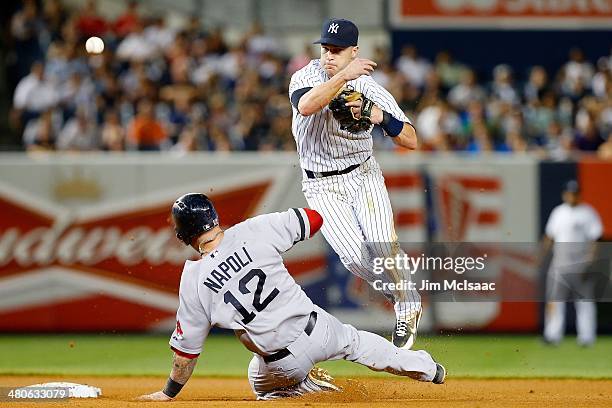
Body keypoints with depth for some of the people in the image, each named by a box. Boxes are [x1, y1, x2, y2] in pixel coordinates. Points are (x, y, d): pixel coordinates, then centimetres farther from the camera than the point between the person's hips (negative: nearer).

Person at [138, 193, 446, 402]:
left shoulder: (193, 281, -12)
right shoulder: (253, 232, -13)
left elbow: (187, 346, -4)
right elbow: (312, 219, -4)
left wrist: (169, 392, 9)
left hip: (284, 363, -1)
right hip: (318, 330, 2)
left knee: (261, 382, 33)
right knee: (352, 340, 33)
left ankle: (311, 386, 5)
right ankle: (426, 369, 46)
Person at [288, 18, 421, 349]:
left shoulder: (372, 90, -8)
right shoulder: (305, 77, -10)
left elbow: (411, 141, -11)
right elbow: (306, 106, -35)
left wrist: (380, 116, -28)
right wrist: (343, 76, -41)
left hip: (364, 176, 0)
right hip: (322, 188, 0)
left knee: (381, 247, -22)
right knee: (355, 256, -18)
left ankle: (408, 305, 4)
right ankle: (396, 296, 10)